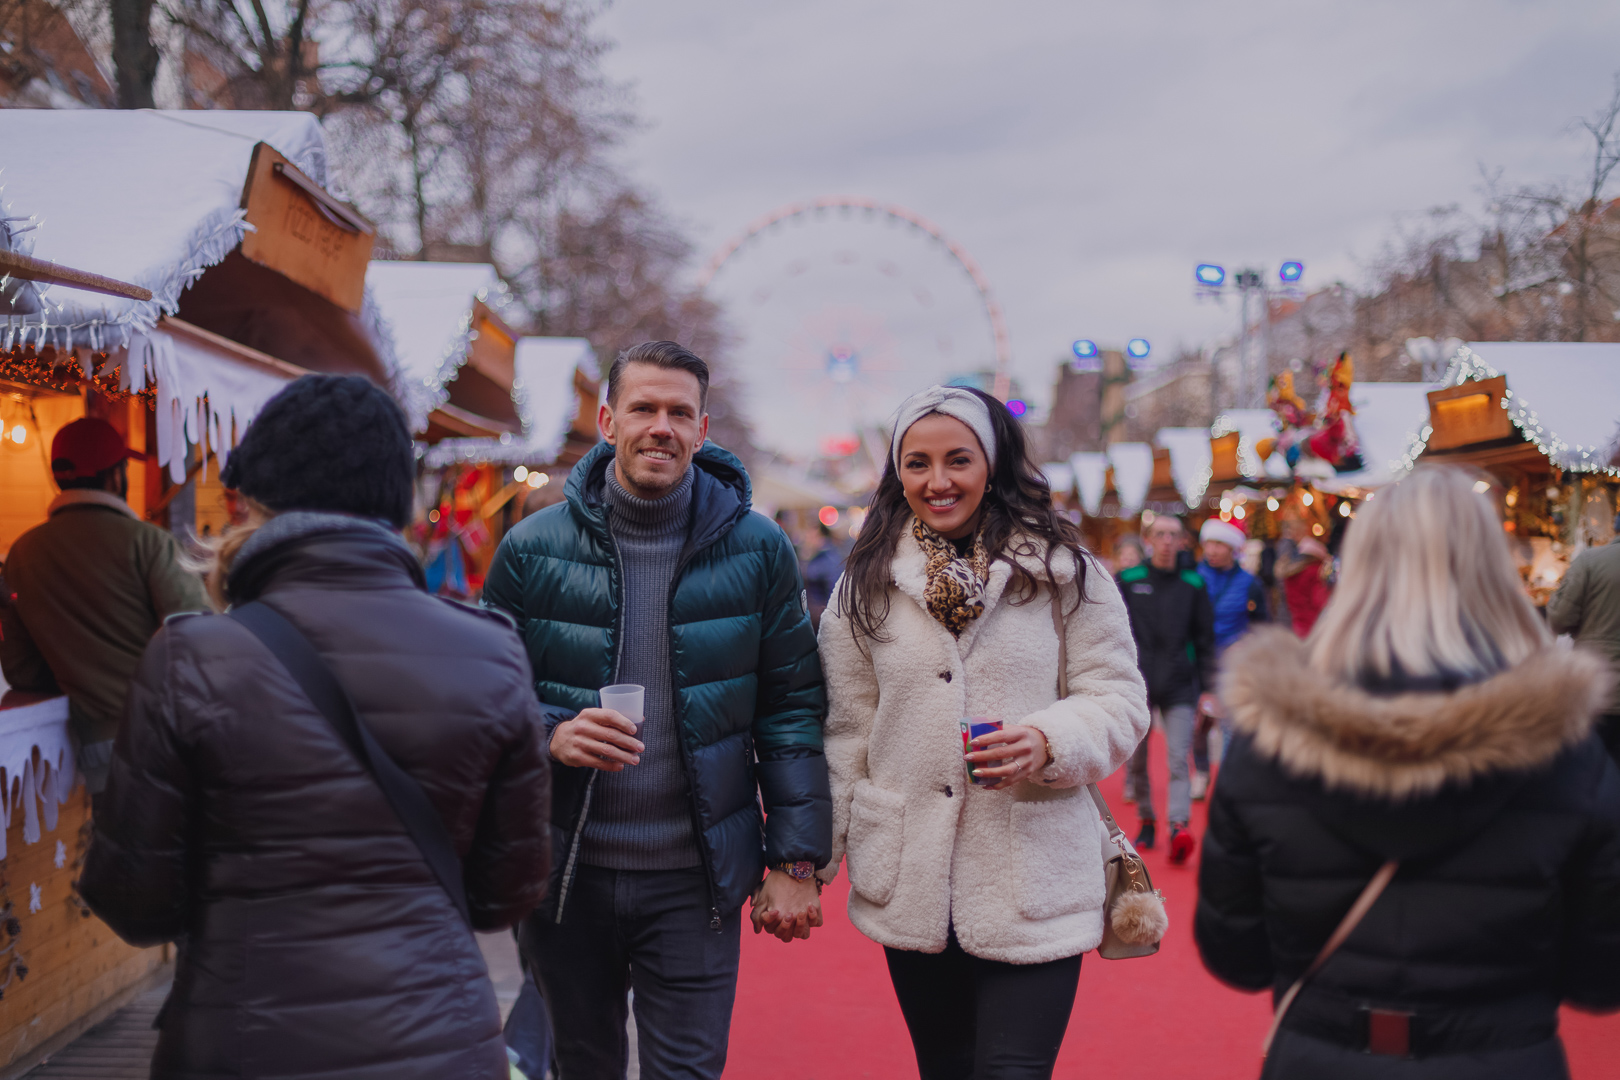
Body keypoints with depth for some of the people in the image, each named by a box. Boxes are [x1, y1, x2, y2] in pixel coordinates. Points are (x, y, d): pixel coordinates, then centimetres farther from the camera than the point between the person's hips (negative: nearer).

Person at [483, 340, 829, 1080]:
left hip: (695, 880, -1)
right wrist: (551, 735, -19)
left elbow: (792, 707, 0)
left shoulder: (757, 551, -2)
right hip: (566, 873, 1)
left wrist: (795, 862, -4)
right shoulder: (533, 549, -2)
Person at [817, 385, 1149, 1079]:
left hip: (1033, 890, -2)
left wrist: (1049, 742, -19)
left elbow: (1120, 699, 1)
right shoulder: (866, 584, 7)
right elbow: (847, 730, 9)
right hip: (909, 885, 3)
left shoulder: (1063, 571, 0)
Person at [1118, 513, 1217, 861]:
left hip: (1179, 688, -1)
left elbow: (1205, 640, 9)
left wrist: (1208, 688, 5)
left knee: (1178, 761, -14)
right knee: (1137, 763, 8)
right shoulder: (1127, 581, 4)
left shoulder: (1193, 585, 7)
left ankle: (1179, 826, -24)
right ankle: (1147, 822, 24)